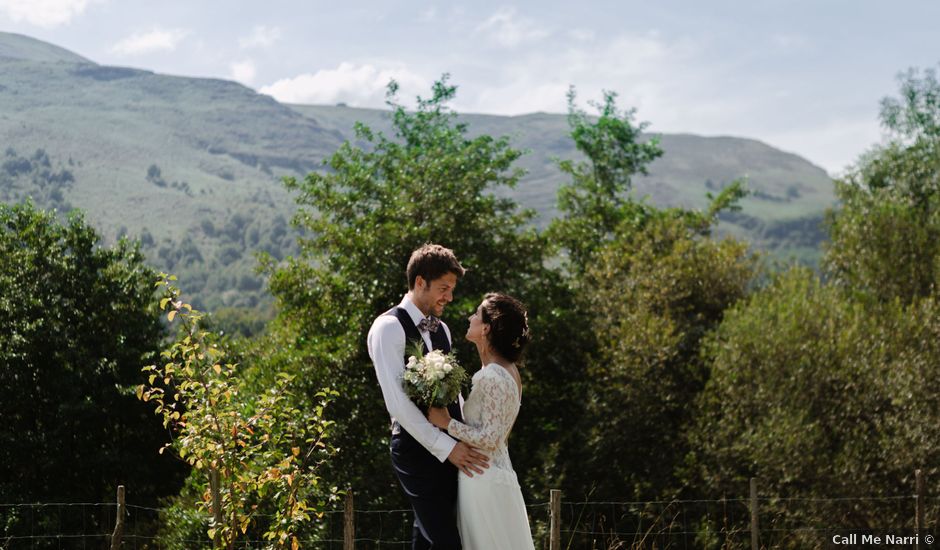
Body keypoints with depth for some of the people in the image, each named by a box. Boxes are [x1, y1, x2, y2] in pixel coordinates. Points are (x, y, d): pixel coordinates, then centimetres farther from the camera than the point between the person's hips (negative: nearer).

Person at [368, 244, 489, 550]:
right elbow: (397, 402, -18)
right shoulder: (389, 327, -11)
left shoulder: (441, 329, 15)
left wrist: (468, 438, 6)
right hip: (418, 450, -8)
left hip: (449, 450, 8)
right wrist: (447, 447, -19)